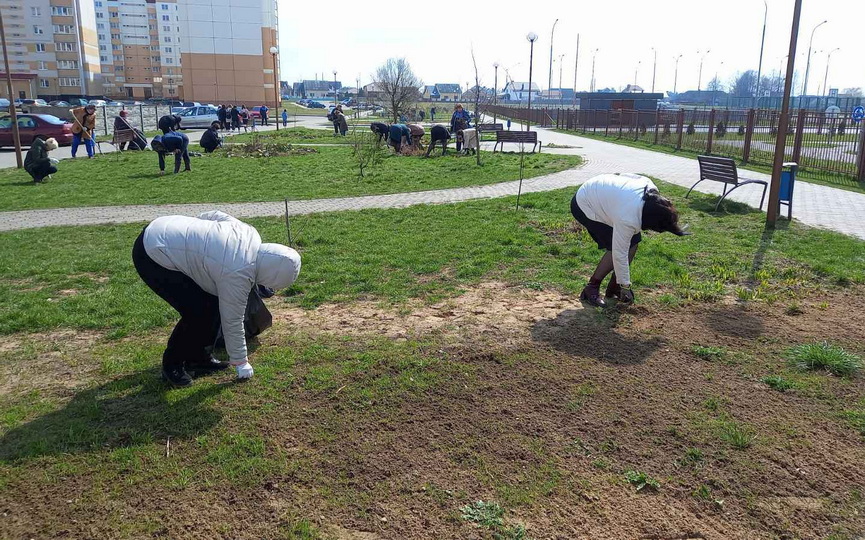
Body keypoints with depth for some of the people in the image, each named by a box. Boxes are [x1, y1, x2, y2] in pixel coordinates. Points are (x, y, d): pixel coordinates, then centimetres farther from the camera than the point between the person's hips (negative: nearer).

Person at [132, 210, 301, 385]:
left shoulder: (250, 233, -5)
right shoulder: (238, 274, -25)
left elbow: (215, 215, 8)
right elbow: (232, 322, -15)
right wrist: (240, 361, -2)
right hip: (150, 256, -9)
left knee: (213, 301, 7)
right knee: (197, 312, -13)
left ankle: (196, 356, 22)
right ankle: (172, 365, 7)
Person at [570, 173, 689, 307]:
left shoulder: (650, 187, -19)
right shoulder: (627, 220, -37)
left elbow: (625, 175, 0)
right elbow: (619, 254, -28)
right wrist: (625, 287, -16)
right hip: (584, 207, -9)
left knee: (633, 241, 0)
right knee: (615, 248, -19)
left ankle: (613, 288, 10)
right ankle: (591, 290, -5)